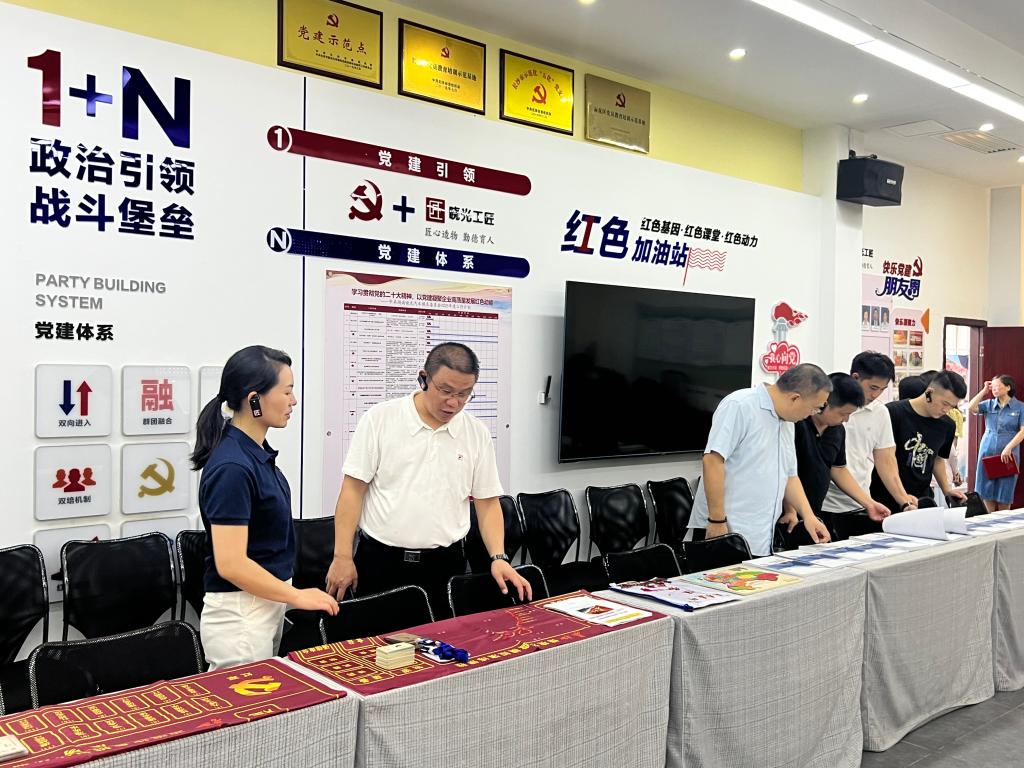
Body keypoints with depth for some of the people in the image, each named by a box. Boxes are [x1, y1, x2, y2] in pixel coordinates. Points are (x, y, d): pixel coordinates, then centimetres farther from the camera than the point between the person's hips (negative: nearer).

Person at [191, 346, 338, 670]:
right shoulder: (232, 467, -23)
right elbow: (230, 564, -25)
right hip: (240, 613, -9)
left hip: (266, 604, 9)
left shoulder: (258, 451, 6)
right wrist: (298, 596, -16)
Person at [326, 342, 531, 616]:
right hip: (380, 562, -2)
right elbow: (354, 489, -4)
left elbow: (487, 502, 7)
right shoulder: (379, 418, -4)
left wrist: (499, 558, -6)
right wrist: (343, 557, -8)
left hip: (444, 563, 2)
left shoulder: (478, 433, 3)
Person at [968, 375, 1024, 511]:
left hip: (1008, 454, -3)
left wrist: (1008, 448, -18)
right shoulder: (989, 404, 8)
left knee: (1004, 495, 2)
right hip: (987, 452, 3)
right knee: (986, 491, 3)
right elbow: (971, 408, -7)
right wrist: (984, 391, -1)